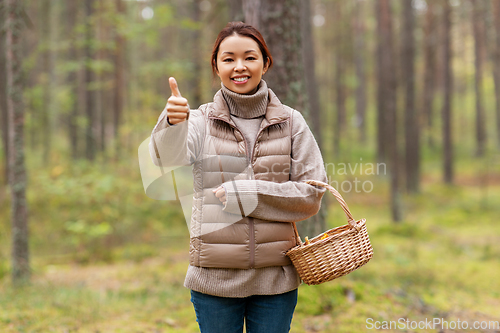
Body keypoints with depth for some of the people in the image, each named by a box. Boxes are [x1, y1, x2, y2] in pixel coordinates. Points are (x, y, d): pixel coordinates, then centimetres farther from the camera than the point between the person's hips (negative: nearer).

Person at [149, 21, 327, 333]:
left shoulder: (290, 122, 4)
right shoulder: (201, 121, 0)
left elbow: (310, 196, -2)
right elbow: (169, 158, -22)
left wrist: (247, 193, -13)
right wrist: (172, 123, -43)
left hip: (275, 277, 1)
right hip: (215, 276, -1)